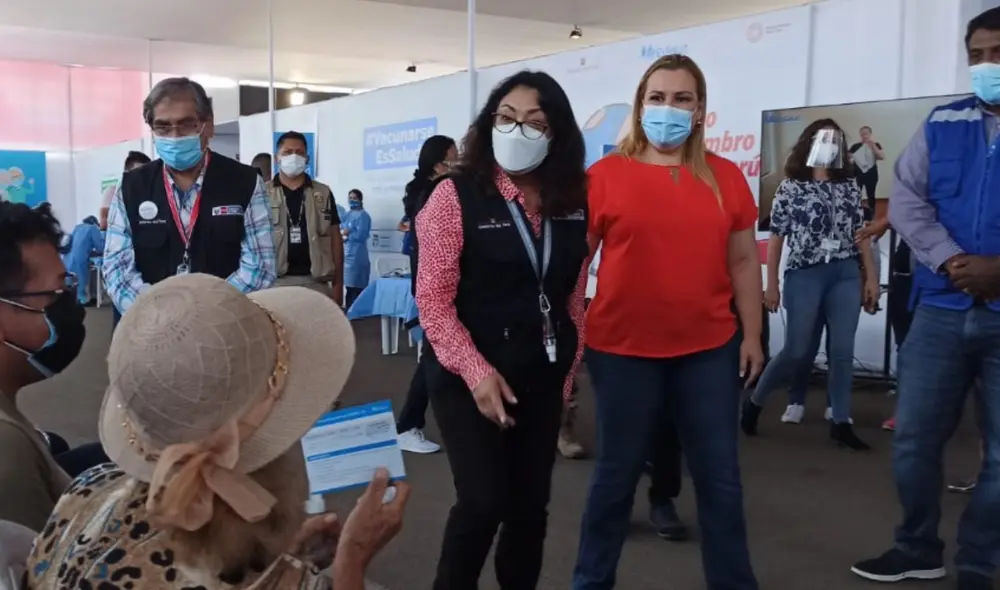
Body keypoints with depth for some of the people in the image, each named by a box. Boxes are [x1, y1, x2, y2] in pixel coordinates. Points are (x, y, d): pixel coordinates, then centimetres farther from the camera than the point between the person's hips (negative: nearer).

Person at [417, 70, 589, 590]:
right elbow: (433, 298, -12)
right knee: (483, 501, -8)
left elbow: (573, 295, 11)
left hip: (541, 378, 5)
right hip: (469, 378, -4)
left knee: (530, 505, 11)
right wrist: (475, 371, -19)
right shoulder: (457, 195, -10)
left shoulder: (572, 203, 4)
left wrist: (568, 370, 8)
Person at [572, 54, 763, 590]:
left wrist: (752, 334, 7)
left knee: (720, 477, 11)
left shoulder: (726, 177, 4)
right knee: (616, 472, 11)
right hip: (623, 349, -2)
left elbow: (744, 261, 9)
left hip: (710, 350, 2)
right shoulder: (606, 174, -3)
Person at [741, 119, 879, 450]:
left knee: (842, 351, 0)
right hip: (804, 276, -3)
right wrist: (771, 285, -3)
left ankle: (840, 423, 9)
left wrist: (871, 277, 5)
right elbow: (776, 238, 0)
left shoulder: (849, 186, 11)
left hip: (846, 276, 3)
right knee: (798, 352, -2)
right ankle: (754, 401, 19)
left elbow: (861, 234, 10)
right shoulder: (790, 188, 1)